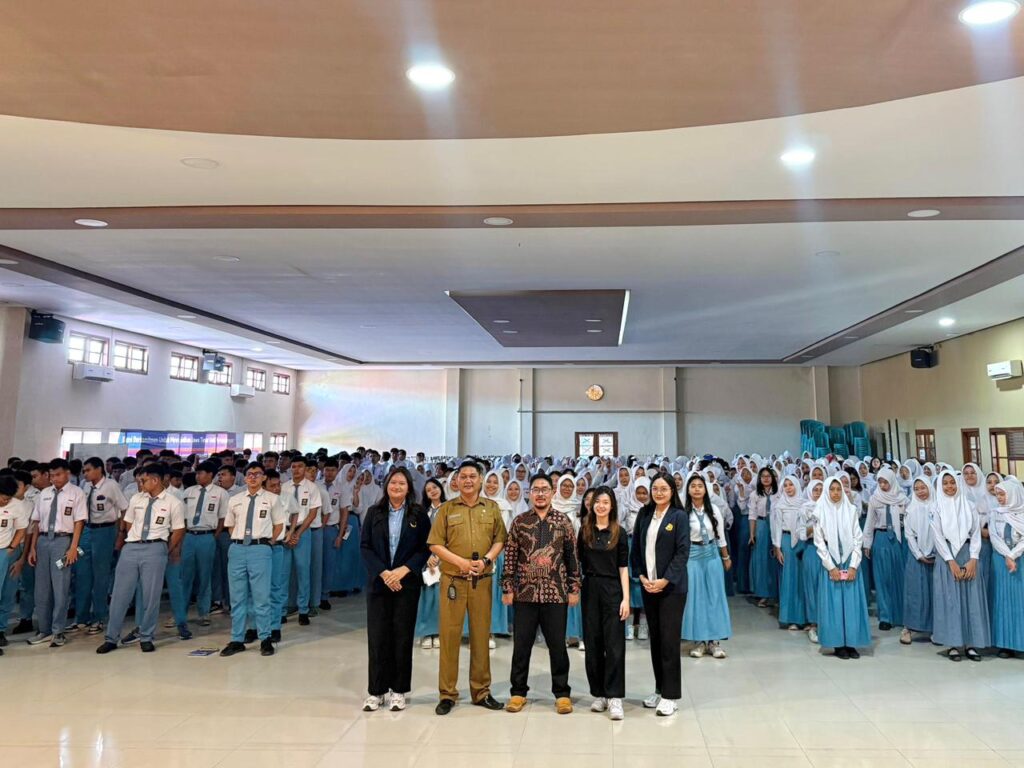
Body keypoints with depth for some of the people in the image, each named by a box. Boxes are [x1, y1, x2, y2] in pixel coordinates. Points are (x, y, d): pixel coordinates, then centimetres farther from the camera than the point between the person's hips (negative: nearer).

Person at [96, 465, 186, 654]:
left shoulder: (173, 503, -3)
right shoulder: (136, 499, 8)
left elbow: (178, 531, 3)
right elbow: (128, 523, 18)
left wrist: (164, 550, 4)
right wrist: (130, 541, 14)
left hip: (155, 549, -3)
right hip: (130, 547, 4)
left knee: (151, 595, 3)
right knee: (120, 594, 5)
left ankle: (146, 638, 16)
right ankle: (111, 638, 16)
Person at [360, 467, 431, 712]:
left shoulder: (419, 515, 1)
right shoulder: (374, 513, 4)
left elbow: (425, 548, -1)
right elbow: (365, 546, 0)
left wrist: (403, 570, -13)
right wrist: (383, 573, -11)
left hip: (407, 583, -1)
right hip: (378, 581, 1)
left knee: (403, 636, 4)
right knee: (377, 636, 3)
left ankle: (398, 691, 16)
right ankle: (376, 691, 15)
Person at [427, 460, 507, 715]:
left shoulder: (492, 507, 8)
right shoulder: (446, 508, 2)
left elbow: (500, 539, 6)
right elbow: (435, 544, -2)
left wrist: (486, 559, -12)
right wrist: (460, 561, -13)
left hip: (482, 580, 2)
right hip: (452, 579, -1)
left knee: (481, 635, 8)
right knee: (450, 634, 2)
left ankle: (481, 691, 21)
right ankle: (447, 693, 13)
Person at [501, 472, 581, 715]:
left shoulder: (563, 520, 2)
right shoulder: (519, 521, 3)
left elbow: (572, 557, 3)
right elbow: (510, 557, 3)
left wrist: (574, 589, -1)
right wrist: (507, 588, 0)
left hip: (556, 593, -1)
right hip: (525, 593, 1)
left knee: (557, 645, 8)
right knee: (521, 644, 9)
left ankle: (562, 692, 22)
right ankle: (518, 691, 23)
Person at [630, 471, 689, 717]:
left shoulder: (679, 516, -6)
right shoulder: (644, 514, 6)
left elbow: (682, 552, -10)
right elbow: (635, 548, 8)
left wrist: (665, 580, -15)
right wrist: (641, 576, -4)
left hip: (672, 587, -4)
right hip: (648, 585, 4)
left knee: (669, 639, -2)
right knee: (655, 638, 11)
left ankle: (670, 695, 8)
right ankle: (660, 689, 23)